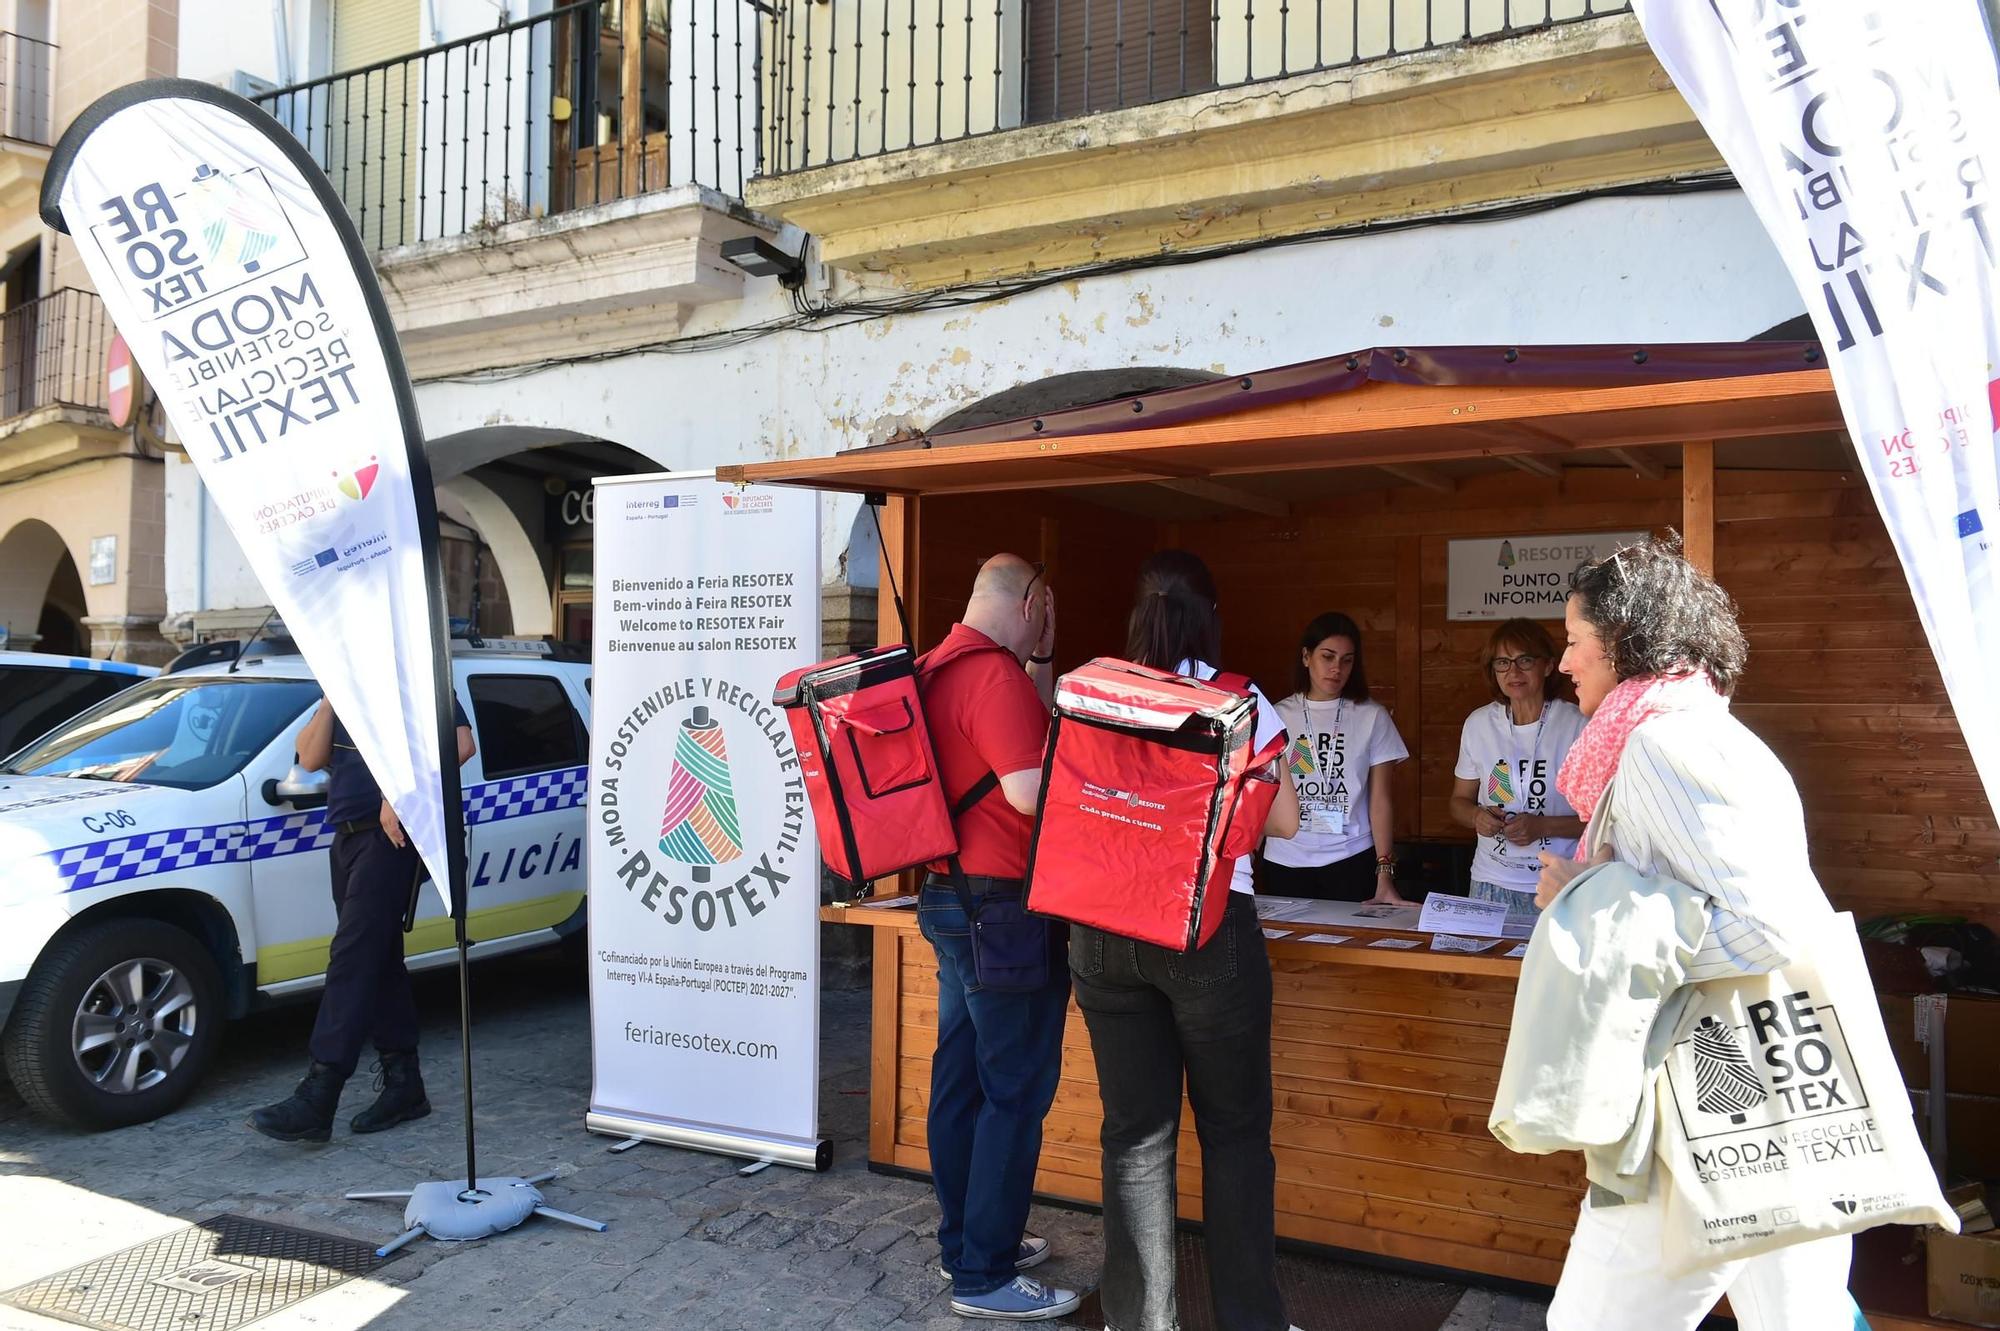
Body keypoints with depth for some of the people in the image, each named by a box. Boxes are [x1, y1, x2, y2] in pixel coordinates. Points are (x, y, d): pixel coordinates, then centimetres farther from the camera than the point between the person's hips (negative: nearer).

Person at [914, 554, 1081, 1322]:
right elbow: (1031, 790, -26)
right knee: (1016, 1091, -1)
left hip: (947, 897, 10)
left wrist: (1040, 666, 16)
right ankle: (984, 1277, 8)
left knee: (963, 1079, 17)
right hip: (1001, 907, -10)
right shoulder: (994, 673, -18)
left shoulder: (937, 669, 14)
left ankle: (966, 1239, 30)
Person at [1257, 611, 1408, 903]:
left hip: (1351, 861, -1)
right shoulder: (1279, 716, 3)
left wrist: (1385, 874, -7)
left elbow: (1380, 797, 0)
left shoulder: (1372, 716, -1)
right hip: (1284, 864, 1)